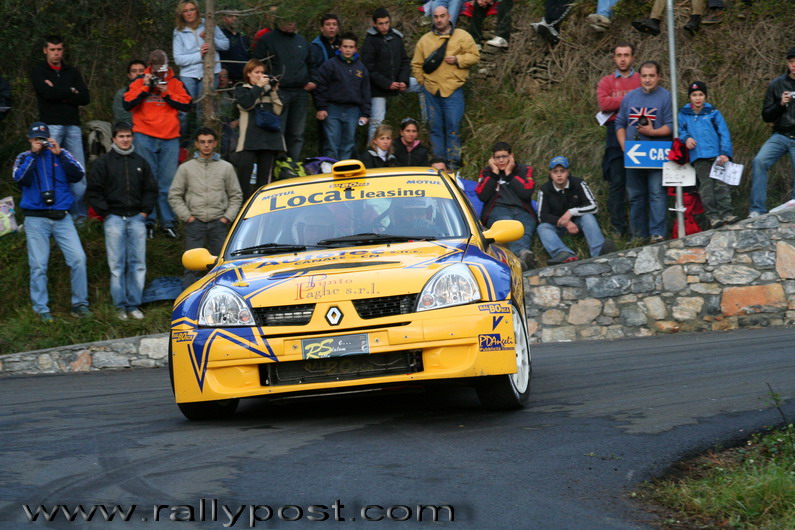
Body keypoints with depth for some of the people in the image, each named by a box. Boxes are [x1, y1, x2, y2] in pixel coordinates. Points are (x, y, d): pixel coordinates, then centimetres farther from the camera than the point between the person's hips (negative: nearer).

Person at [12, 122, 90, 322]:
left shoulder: (61, 155, 10)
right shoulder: (24, 158, 9)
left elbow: (78, 175, -4)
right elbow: (20, 179, -10)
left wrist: (59, 153, -11)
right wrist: (33, 154, -12)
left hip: (62, 217, 1)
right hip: (35, 220, -1)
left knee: (78, 259, -8)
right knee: (38, 266, -2)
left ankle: (80, 304, 3)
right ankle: (41, 309, 5)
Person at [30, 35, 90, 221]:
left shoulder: (72, 72, 16)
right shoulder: (38, 72, 6)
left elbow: (85, 98, 3)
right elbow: (48, 93, -12)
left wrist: (59, 94, -5)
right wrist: (70, 91, -2)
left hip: (73, 126, 3)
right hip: (51, 126, -3)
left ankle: (79, 213, 5)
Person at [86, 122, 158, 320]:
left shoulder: (140, 162, 14)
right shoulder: (103, 162, 4)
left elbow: (151, 190, 20)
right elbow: (93, 192, 2)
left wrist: (145, 211, 7)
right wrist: (106, 213, -5)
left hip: (136, 218, 3)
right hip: (114, 218, -3)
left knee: (138, 263, 0)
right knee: (117, 265, -4)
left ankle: (134, 305, 4)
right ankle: (120, 306, -1)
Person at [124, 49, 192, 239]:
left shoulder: (176, 84, 9)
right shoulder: (139, 82, 6)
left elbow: (186, 105, 0)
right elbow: (127, 104, -5)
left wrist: (166, 93, -7)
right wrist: (145, 88, -10)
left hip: (170, 138, 1)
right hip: (145, 137, -1)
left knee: (168, 182, 1)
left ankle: (168, 222, 5)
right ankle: (147, 222, 1)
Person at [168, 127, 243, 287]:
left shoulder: (226, 168, 9)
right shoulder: (186, 168, 6)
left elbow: (236, 196, 11)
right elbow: (174, 196, 7)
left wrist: (227, 217, 0)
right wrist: (186, 216, -3)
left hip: (218, 222, 1)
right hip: (195, 223, -1)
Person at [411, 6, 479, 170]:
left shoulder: (462, 36, 4)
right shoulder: (425, 39, 12)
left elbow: (474, 56, 1)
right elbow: (416, 64, 15)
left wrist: (457, 59, -12)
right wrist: (422, 81, 5)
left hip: (453, 89, -3)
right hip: (431, 89, 3)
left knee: (453, 126, -7)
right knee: (435, 128, 6)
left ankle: (454, 162, -3)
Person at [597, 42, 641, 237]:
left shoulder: (642, 80, 13)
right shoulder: (606, 82, 14)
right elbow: (603, 103, -4)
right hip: (616, 134, 0)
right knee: (616, 181, -2)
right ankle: (618, 226, 0)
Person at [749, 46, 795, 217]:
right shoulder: (776, 85, 7)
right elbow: (766, 117, 8)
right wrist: (780, 104, -9)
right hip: (780, 137, 1)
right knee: (759, 161, -22)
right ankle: (758, 210, -21)